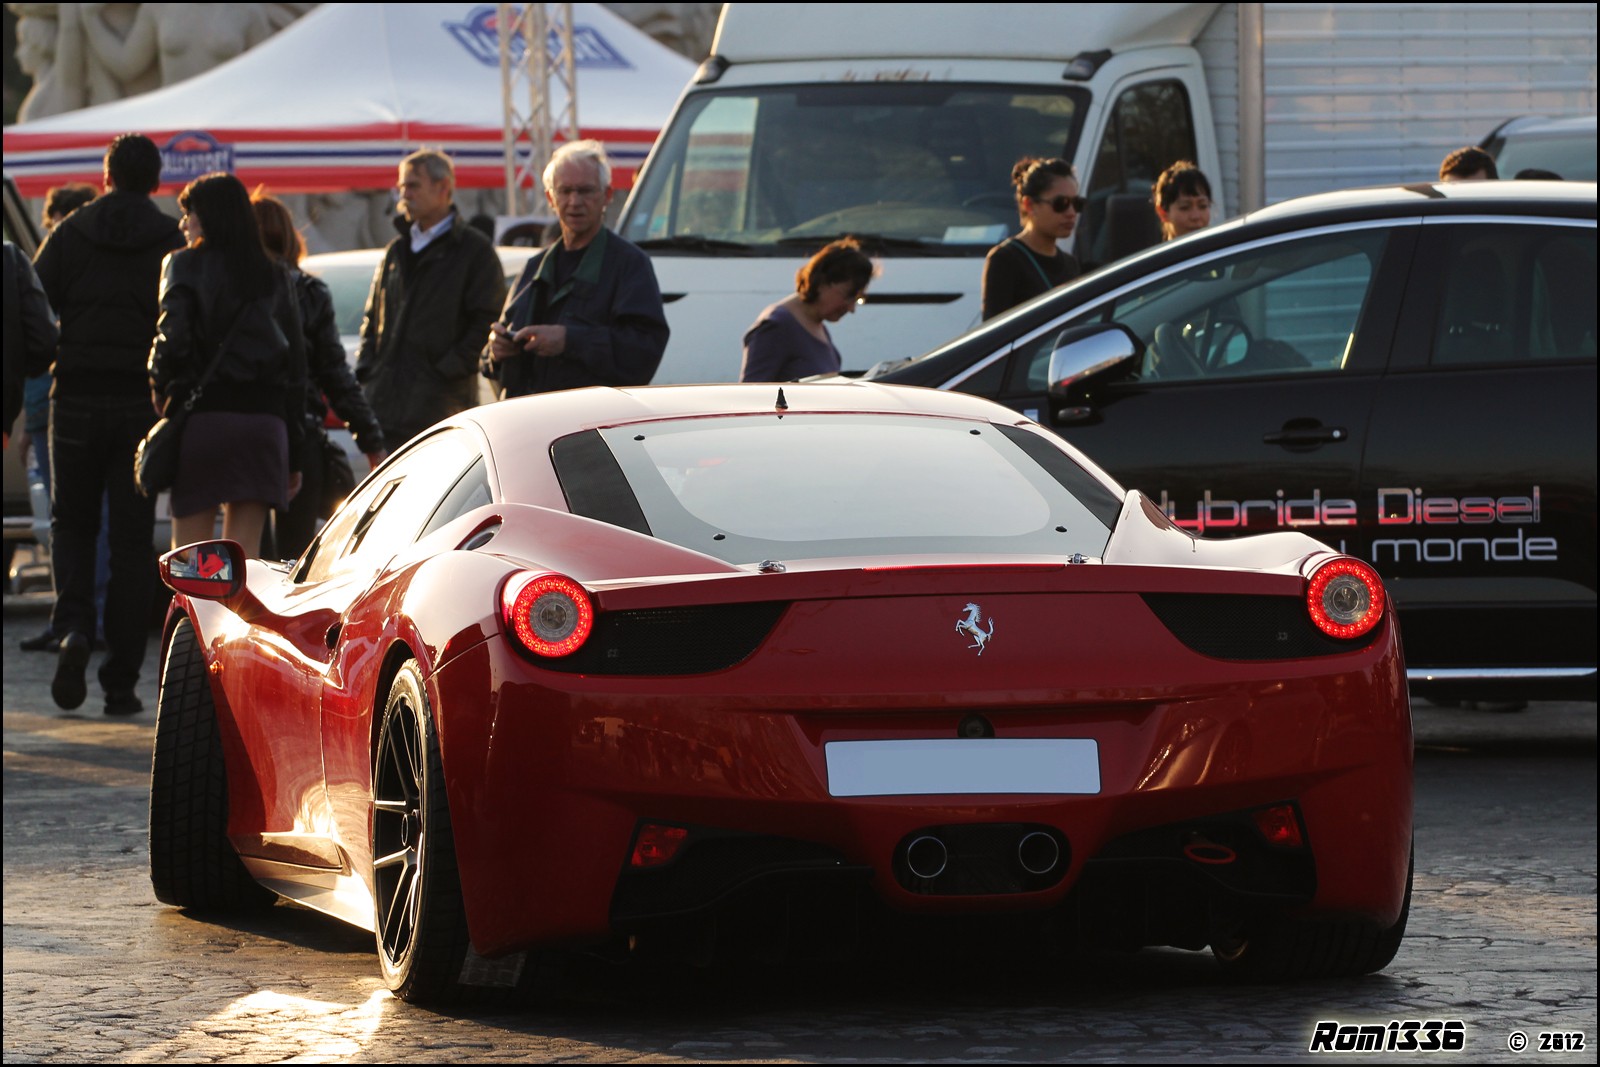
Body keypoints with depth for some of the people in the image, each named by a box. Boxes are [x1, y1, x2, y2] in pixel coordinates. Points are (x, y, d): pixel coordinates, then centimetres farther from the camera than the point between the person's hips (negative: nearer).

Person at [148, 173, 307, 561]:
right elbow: (296, 365, 12)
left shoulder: (184, 265, 0)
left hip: (203, 413, -3)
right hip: (263, 415, 3)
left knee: (189, 557, 2)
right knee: (244, 554, 4)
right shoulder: (275, 277, 13)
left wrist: (160, 387, 5)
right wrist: (295, 455, 15)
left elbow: (173, 338, -14)